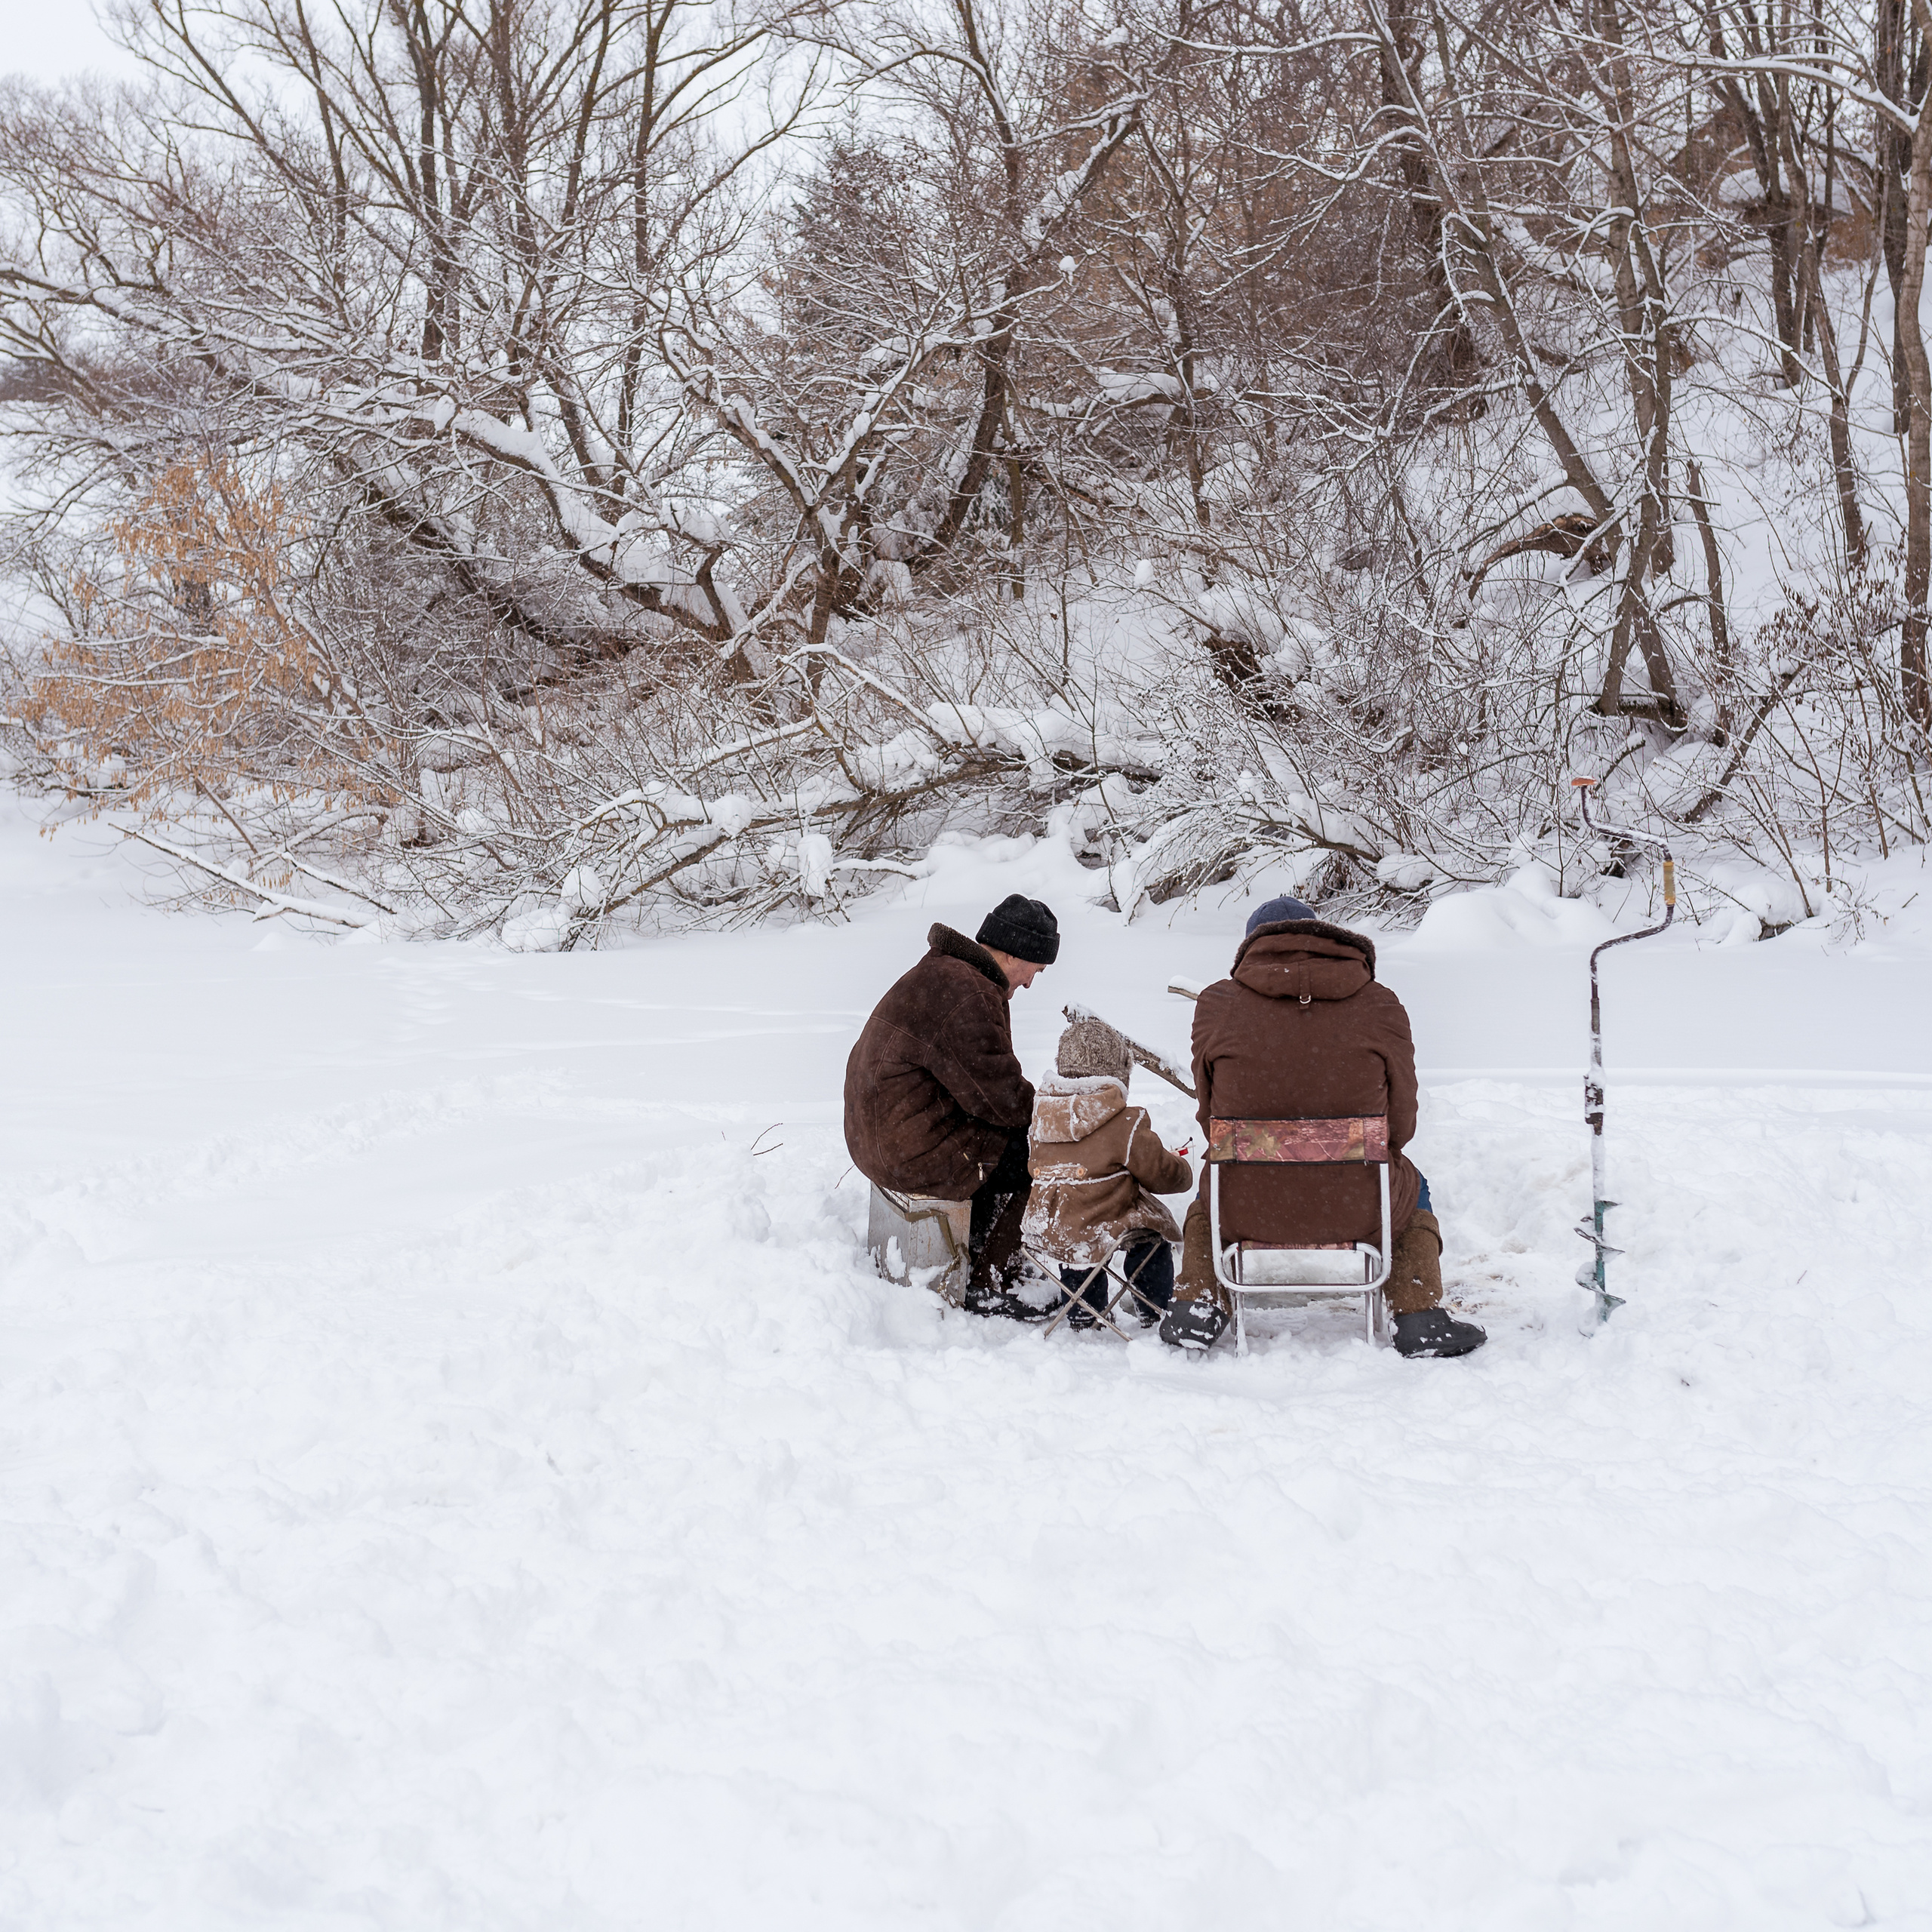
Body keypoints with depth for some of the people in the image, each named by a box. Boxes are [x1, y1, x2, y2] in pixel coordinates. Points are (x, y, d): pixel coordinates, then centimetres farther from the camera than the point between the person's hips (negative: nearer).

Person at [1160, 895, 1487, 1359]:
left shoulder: (1216, 1004, -3)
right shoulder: (1380, 1007, -4)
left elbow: (1212, 1118, 6)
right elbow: (1401, 1124, 2)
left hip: (1249, 1208, 1)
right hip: (1356, 1209, -1)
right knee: (1411, 1188, 35)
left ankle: (1199, 1306, 32)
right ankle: (1421, 1320, 29)